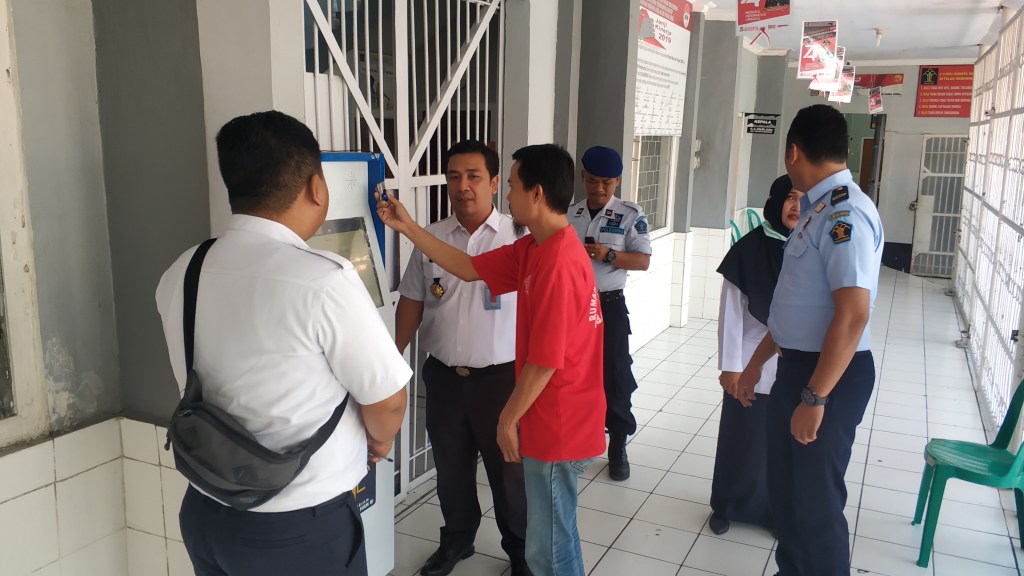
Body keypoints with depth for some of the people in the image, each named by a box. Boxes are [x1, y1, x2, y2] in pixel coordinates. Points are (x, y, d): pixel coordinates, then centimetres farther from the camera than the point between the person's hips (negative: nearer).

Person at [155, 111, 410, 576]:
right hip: (300, 527, -5)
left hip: (205, 513, 6)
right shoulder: (323, 280, -24)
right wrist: (378, 440, 6)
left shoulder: (177, 277, -3)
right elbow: (387, 399, -15)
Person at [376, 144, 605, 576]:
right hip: (555, 419, 10)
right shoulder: (533, 249, 5)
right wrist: (406, 226, 9)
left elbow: (546, 361, -24)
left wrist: (508, 418, -11)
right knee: (555, 531, 26)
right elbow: (469, 268, 11)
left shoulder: (558, 263, -27)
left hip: (558, 425, -10)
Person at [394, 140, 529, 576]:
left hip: (501, 376, -3)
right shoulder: (430, 239, 2)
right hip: (442, 376, 4)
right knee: (450, 467, 20)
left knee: (508, 470, 12)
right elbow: (412, 302, 8)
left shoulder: (519, 238, -9)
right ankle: (457, 539, 43)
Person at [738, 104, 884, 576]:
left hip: (829, 375, -10)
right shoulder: (819, 210, 10)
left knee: (815, 499, 4)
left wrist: (814, 398, -25)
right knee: (785, 488, 21)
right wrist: (757, 361, 23)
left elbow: (853, 315, -27)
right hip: (797, 365, 10)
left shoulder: (845, 215, -21)